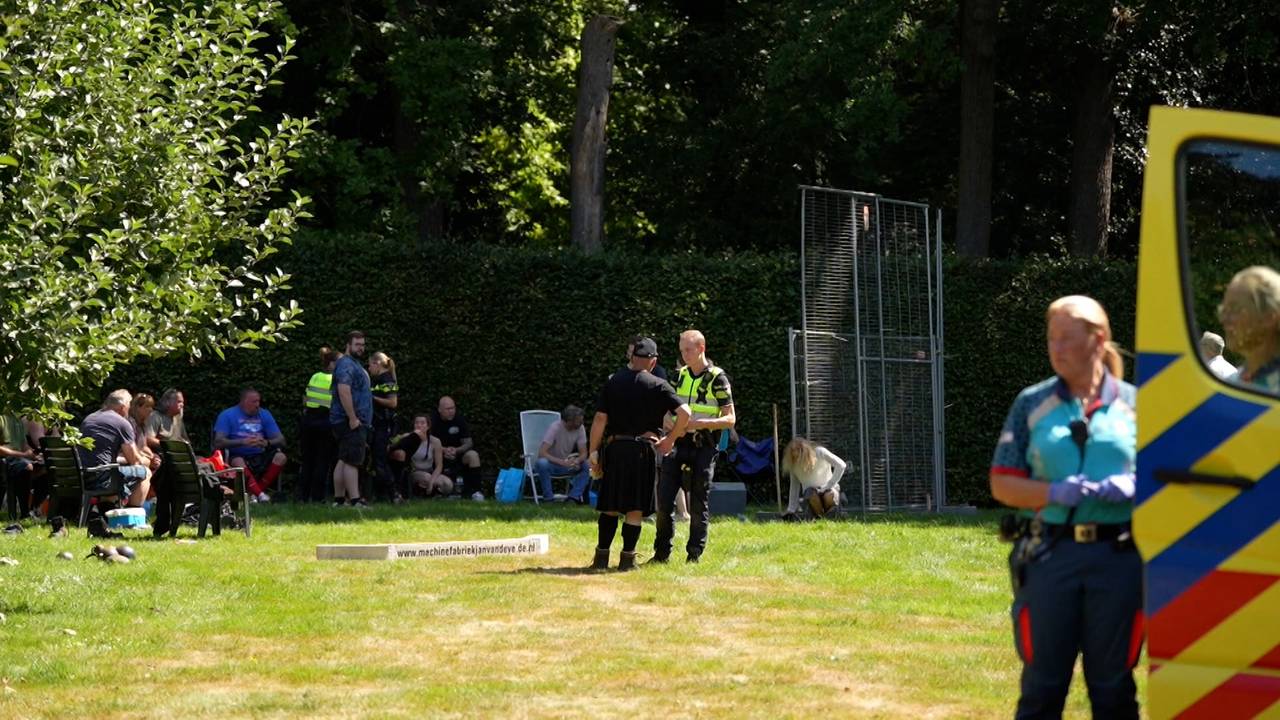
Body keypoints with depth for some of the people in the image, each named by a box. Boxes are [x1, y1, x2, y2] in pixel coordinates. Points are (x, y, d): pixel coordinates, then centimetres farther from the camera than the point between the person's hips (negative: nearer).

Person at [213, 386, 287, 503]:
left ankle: (254, 492, -22)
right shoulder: (227, 415, 0)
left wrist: (267, 443, -20)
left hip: (260, 457, 4)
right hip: (238, 456, -4)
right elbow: (218, 442, -13)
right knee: (237, 462, -37)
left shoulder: (264, 414, 11)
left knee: (280, 457, -23)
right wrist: (243, 442, -26)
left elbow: (280, 440, 4)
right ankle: (260, 494, -39)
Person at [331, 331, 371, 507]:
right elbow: (344, 392, -24)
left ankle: (339, 499, 14)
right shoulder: (346, 365, -13)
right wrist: (353, 418, -25)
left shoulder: (354, 365, 22)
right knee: (351, 461, -13)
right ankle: (355, 500, -17)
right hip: (351, 422, -11)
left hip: (355, 422, 11)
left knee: (344, 461, 11)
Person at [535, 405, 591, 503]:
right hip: (550, 463, -5)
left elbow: (583, 453, -6)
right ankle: (548, 497, -27)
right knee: (542, 463, -39)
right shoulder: (555, 428, -24)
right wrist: (562, 462, -42)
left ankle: (574, 496, -20)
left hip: (566, 464, 5)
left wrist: (577, 460, -31)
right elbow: (541, 453, -31)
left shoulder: (580, 428, -9)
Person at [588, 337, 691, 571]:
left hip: (615, 448, 2)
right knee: (636, 508, 3)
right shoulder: (657, 386, -2)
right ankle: (627, 558, 4)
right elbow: (684, 413, -12)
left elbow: (599, 419, 0)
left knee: (610, 506, 10)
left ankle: (601, 557, 10)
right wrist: (670, 439, 1)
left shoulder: (612, 382, 4)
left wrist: (594, 453, 4)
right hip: (643, 450, -2)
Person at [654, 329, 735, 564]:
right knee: (664, 500, -3)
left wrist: (701, 423, -22)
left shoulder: (717, 379, -5)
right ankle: (662, 552, 8)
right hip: (678, 443, 4)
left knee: (698, 505, 1)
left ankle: (694, 555, 10)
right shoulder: (679, 376, 11)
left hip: (704, 446, -4)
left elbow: (730, 420, -8)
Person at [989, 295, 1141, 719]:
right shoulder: (1032, 404, 6)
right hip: (1049, 555, 0)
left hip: (1118, 556, 0)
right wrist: (1054, 492, -15)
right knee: (1042, 684, 4)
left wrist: (1132, 488, -13)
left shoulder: (1135, 404, 5)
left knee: (1113, 684, 8)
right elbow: (1002, 484, 3)